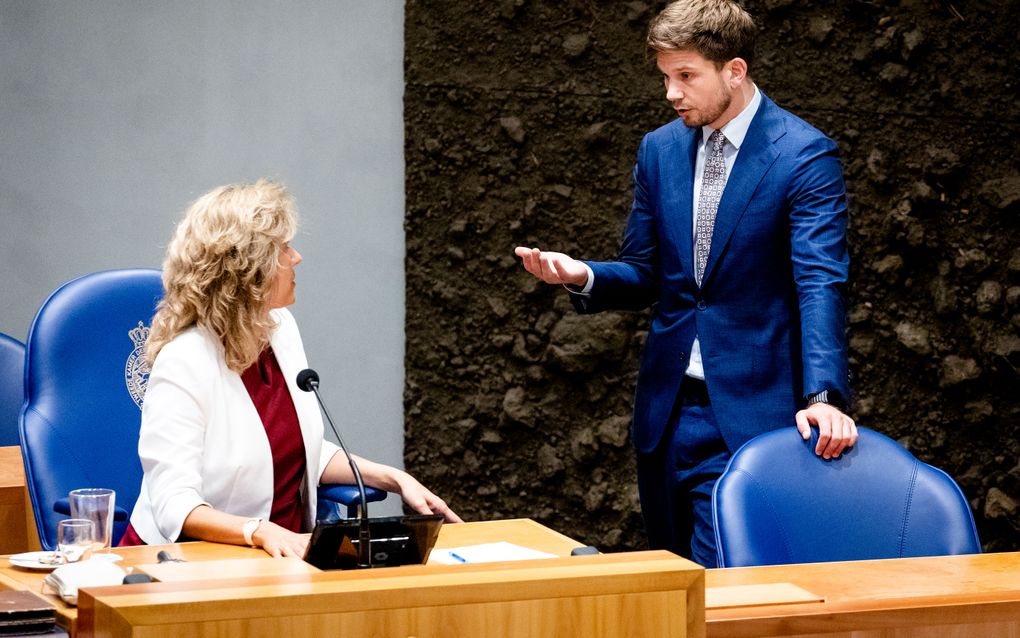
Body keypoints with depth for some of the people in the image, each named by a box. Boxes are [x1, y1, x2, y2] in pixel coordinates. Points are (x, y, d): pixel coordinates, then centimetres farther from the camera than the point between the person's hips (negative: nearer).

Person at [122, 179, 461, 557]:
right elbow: (175, 504, -23)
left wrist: (394, 479, 7)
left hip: (286, 551, 7)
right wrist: (262, 532, -38)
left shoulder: (280, 328, 7)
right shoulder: (183, 362, -17)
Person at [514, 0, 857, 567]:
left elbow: (820, 284, -17)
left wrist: (824, 395, -30)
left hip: (748, 411, -6)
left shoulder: (805, 155, -8)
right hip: (667, 410, 6)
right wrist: (583, 277, -8)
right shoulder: (660, 149, 10)